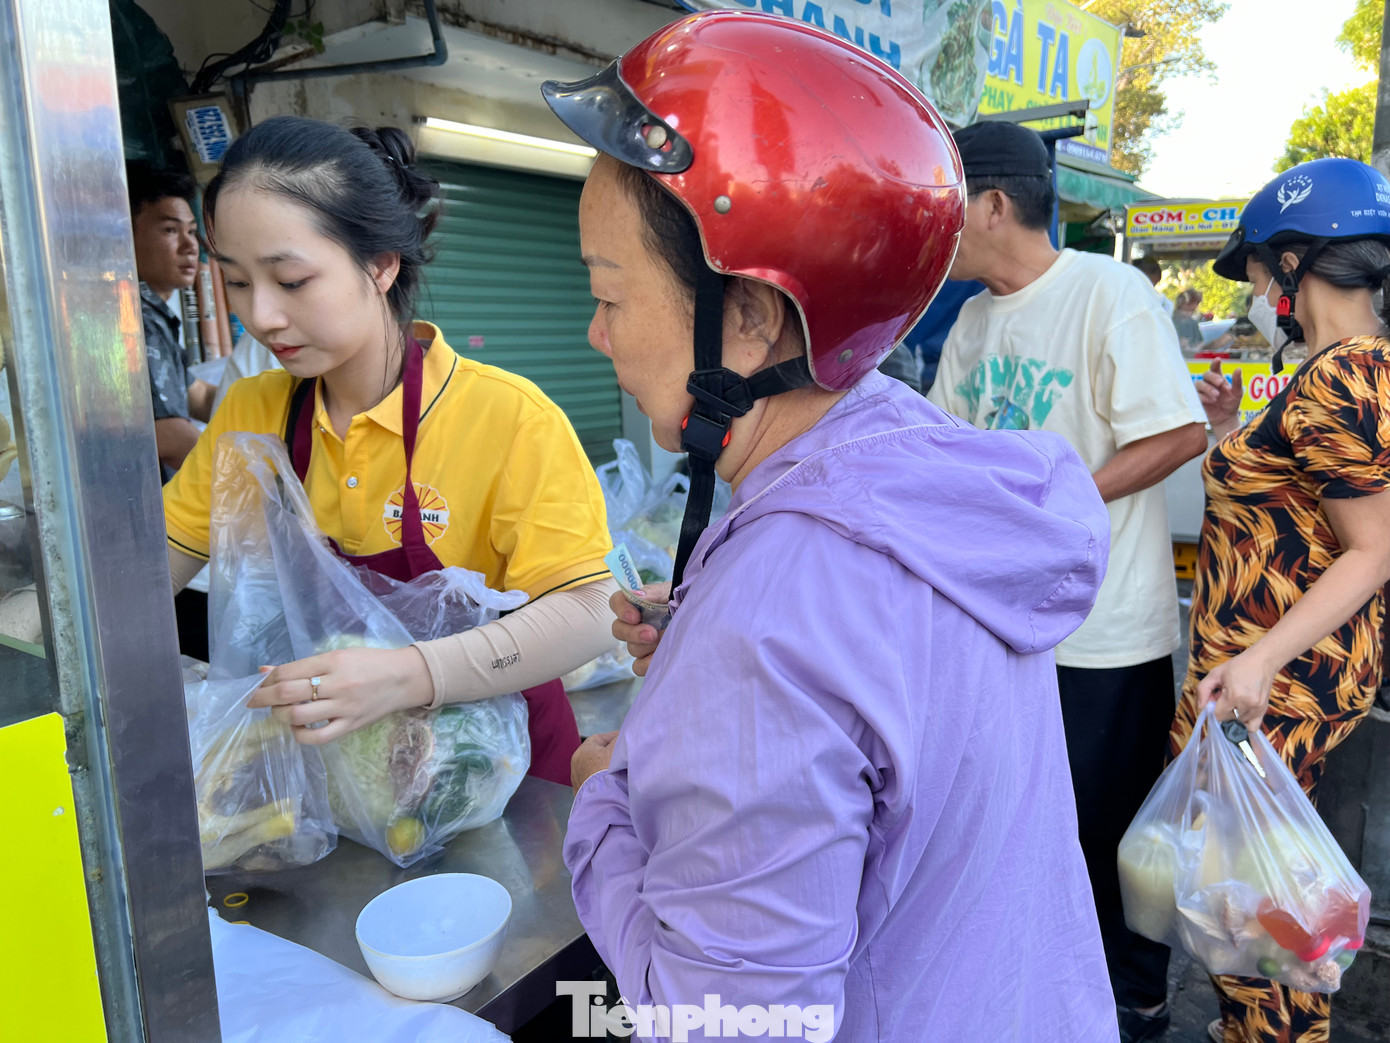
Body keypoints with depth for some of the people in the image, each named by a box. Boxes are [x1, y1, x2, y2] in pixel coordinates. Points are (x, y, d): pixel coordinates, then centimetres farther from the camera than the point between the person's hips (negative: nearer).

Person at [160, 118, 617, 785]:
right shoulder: (252, 413, 3)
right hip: (330, 766, 5)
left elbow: (587, 612, -23)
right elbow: (156, 565, 7)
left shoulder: (509, 419, -17)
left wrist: (412, 675, -35)